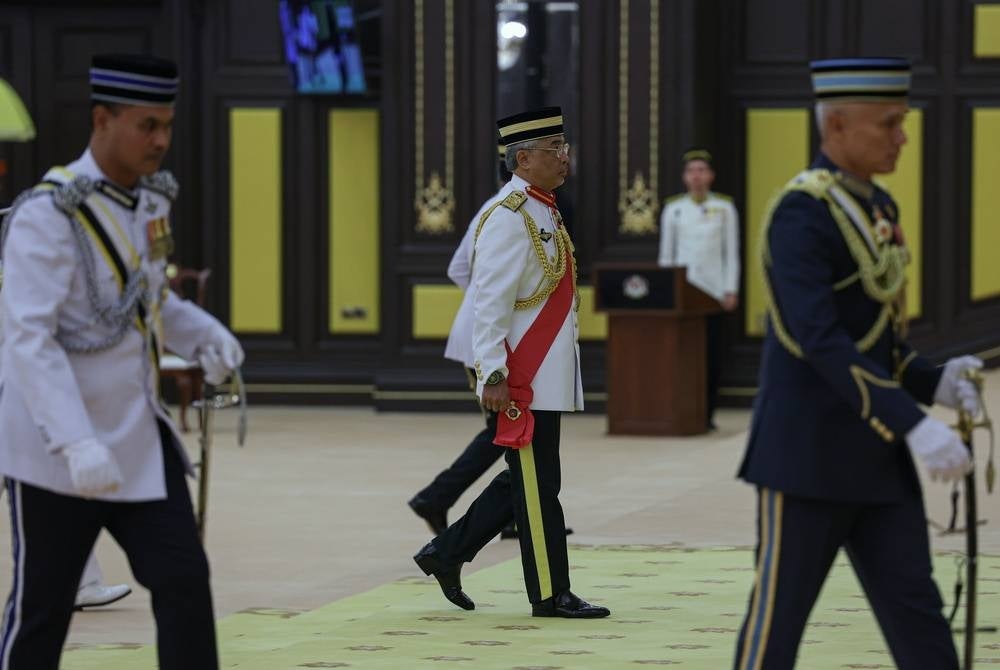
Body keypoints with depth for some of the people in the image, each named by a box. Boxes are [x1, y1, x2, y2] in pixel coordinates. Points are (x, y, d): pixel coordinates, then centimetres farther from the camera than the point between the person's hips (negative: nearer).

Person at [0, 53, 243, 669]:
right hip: (57, 449, -7)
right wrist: (77, 444, -33)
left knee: (185, 582, -2)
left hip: (139, 439, 7)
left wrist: (205, 335, 3)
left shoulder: (150, 197, 7)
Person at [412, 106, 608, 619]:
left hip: (549, 377, 10)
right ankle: (550, 594, 5)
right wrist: (494, 376, -22)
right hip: (523, 380, -10)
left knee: (526, 481, 15)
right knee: (537, 486, -2)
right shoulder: (508, 219, -16)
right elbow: (489, 304, -20)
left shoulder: (543, 212, 15)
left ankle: (446, 554, 22)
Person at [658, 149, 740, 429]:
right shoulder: (674, 208, 7)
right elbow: (665, 253, 10)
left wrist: (731, 291, -3)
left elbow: (732, 253, 4)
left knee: (712, 357, 0)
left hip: (713, 291, 0)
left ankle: (707, 414, 6)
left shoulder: (724, 207, 5)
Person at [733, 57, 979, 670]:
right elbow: (820, 342, -25)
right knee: (779, 617, 1)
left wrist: (936, 383, 1)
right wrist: (913, 425, -29)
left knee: (915, 609, 5)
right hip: (808, 453, -8)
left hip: (876, 458, 8)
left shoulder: (877, 208, 13)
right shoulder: (801, 214, -16)